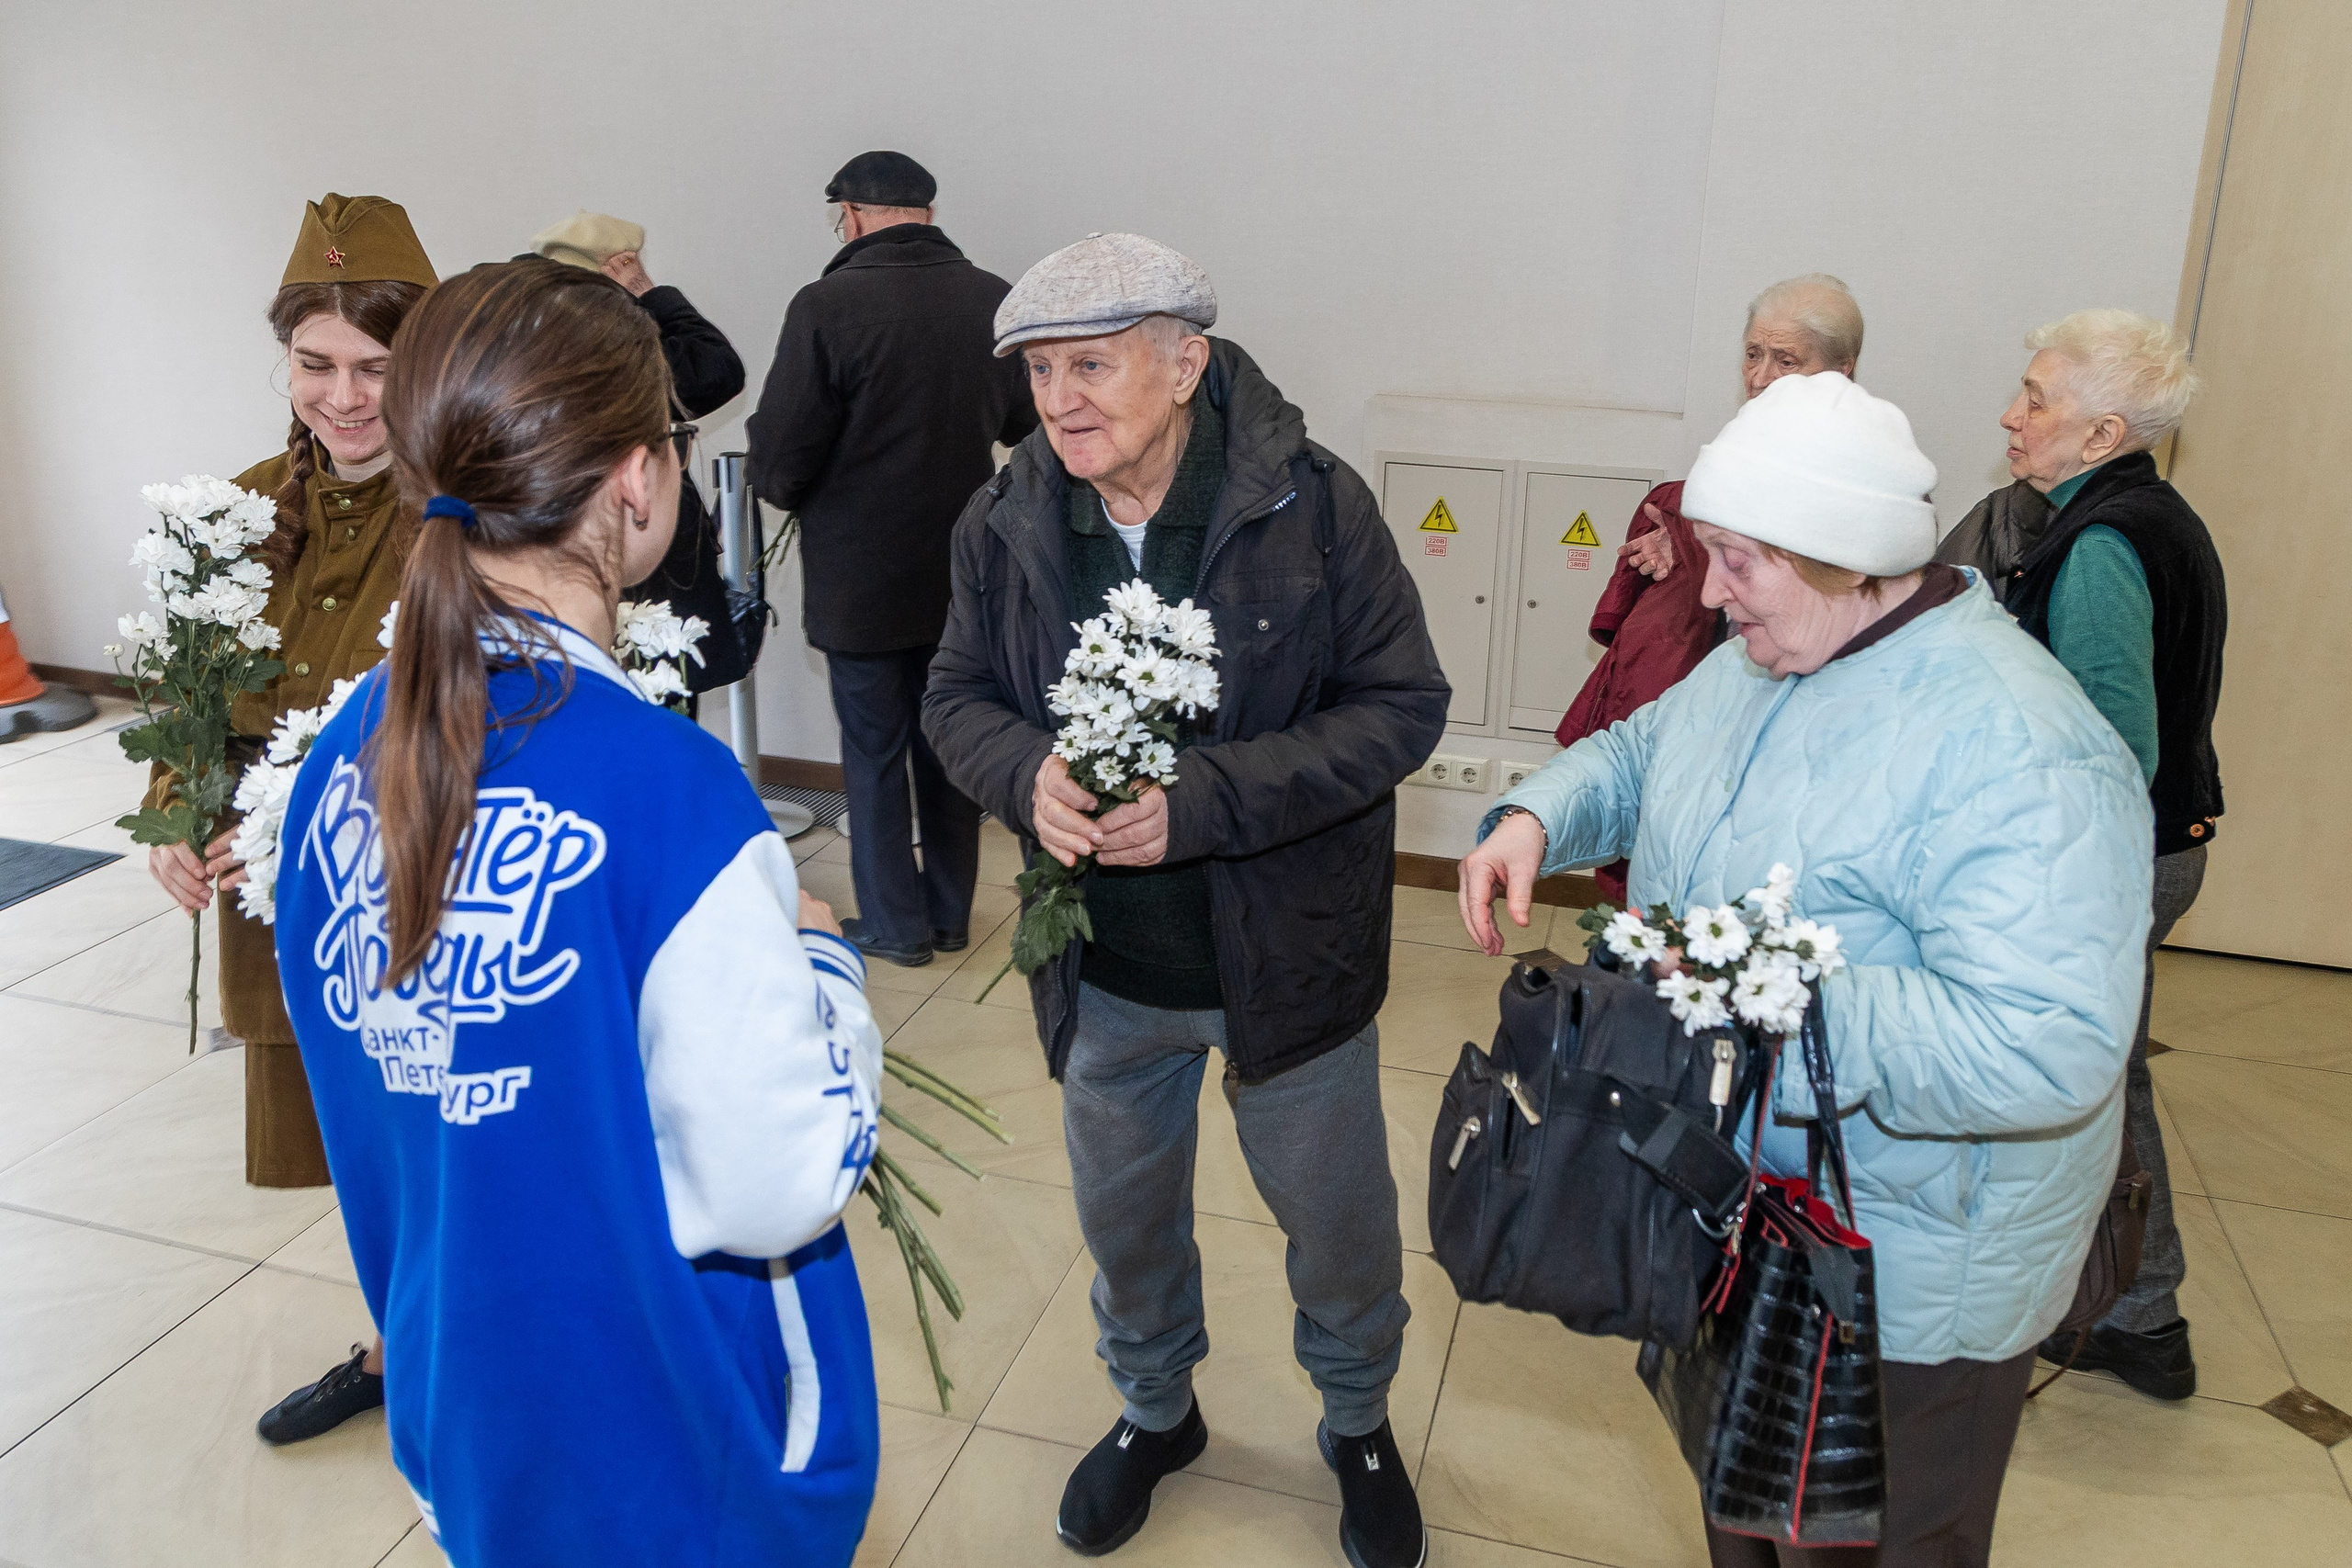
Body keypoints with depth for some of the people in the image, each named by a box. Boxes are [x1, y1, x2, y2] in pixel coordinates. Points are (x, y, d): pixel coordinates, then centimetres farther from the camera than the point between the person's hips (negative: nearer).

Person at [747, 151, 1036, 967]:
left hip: (861, 578, -4)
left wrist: (795, 495, 7)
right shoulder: (995, 300, -3)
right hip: (965, 571, 4)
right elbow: (1028, 426, 6)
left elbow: (778, 460, -15)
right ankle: (950, 912, 27)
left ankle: (893, 923, 20)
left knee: (874, 750, 10)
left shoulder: (828, 305, -16)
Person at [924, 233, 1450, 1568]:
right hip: (1106, 967, 3)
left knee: (1337, 1222, 18)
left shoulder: (1314, 504, -18)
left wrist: (1203, 800, -28)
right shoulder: (1006, 523, -8)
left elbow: (1404, 705, -17)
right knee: (1124, 1214, 24)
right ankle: (1155, 1408, 54)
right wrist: (1029, 774, -21)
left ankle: (1359, 1423, 50)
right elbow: (960, 695, 3)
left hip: (1288, 952, -2)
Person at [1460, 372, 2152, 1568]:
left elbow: (2049, 1051, -36)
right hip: (1734, 1211, 8)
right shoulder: (1755, 664, 0)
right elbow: (1634, 755, 16)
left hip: (1899, 1286, -8)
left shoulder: (2015, 750, -30)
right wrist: (1534, 817, -5)